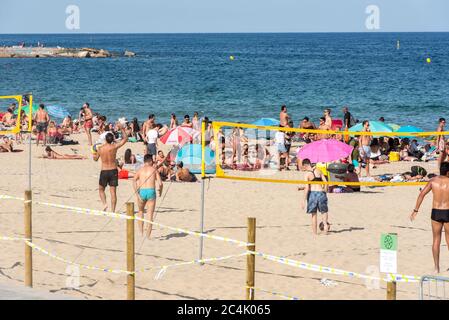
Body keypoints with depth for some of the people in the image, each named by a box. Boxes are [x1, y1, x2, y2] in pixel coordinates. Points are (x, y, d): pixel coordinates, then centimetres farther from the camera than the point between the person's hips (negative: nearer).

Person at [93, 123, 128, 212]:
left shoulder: (100, 149, -7)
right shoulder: (114, 147, -10)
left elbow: (95, 159, 11)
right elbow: (125, 138, 1)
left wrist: (94, 153, 28)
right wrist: (122, 128, 6)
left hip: (104, 171, 0)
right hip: (113, 170, 0)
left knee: (101, 189, 19)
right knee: (113, 191, 3)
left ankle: (104, 203, -3)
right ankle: (113, 211, 2)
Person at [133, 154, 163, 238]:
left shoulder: (140, 170, 12)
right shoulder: (154, 169, 9)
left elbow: (134, 180, -5)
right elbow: (160, 183, -1)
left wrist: (137, 193, -7)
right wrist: (160, 191, 17)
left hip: (141, 191, 2)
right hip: (151, 191, -2)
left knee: (141, 211, 25)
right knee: (150, 215, 2)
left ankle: (141, 232, 16)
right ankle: (148, 236, -5)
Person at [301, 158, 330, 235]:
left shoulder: (307, 174, -7)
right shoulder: (318, 171, 5)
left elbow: (307, 188, -13)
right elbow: (325, 182, 4)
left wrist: (304, 201, -10)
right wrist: (325, 191, 16)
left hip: (312, 193, -3)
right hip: (321, 192, 3)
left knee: (313, 214, 10)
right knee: (324, 211, 19)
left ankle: (315, 232, 13)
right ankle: (325, 223, -11)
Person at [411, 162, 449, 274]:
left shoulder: (433, 181, 0)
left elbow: (422, 194, -4)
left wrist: (415, 210, 0)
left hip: (435, 212, 2)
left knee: (436, 239, 10)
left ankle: (436, 267, 7)